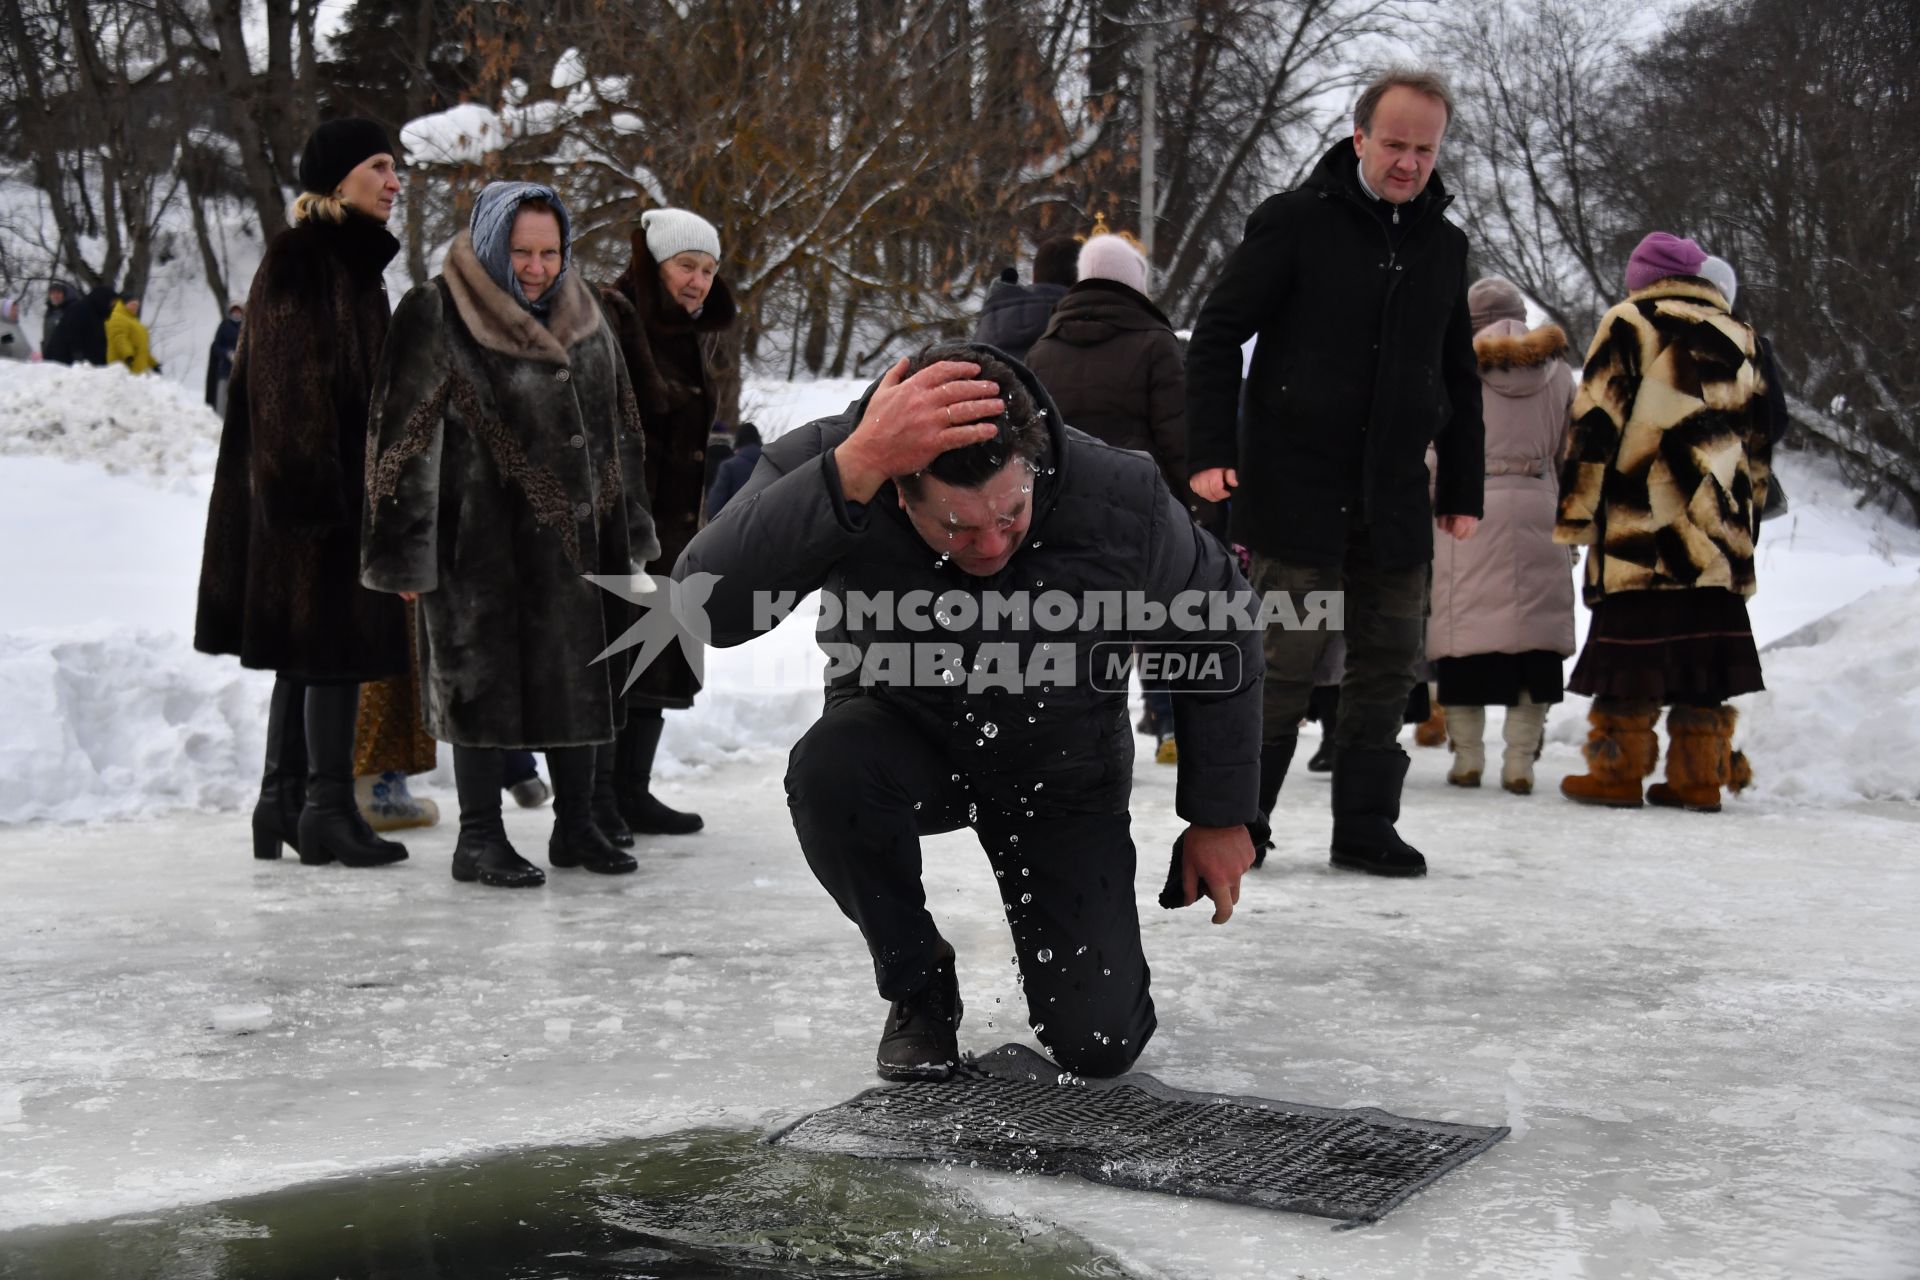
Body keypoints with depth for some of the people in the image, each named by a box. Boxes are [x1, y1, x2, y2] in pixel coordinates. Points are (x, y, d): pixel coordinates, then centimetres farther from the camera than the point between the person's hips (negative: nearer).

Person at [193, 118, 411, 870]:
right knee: (334, 640, -7)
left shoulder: (355, 260, 18)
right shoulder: (299, 262, -11)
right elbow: (292, 384, -18)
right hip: (314, 483, -10)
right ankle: (326, 808, -2)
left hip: (342, 482, 10)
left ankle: (284, 805, 18)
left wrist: (376, 482, 23)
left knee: (309, 644, 12)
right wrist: (317, 483, -23)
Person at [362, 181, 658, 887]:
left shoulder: (581, 316, 9)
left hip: (571, 537, 6)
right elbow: (406, 438, -12)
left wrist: (625, 532, 15)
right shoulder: (437, 317, -10)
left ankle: (575, 825, 24)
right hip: (480, 538, -6)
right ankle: (479, 838, 12)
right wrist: (407, 555, -15)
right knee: (484, 679, 0)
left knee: (578, 677, 11)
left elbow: (617, 428, 16)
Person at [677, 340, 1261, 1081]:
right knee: (830, 766, -36)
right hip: (903, 738, 0)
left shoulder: (1124, 504, -29)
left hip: (1061, 770, 0)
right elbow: (707, 609, -47)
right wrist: (852, 469, -56)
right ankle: (919, 986, -6)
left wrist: (1220, 818, -3)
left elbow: (1219, 638, -10)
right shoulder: (824, 465, -30)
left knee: (1099, 1044, -8)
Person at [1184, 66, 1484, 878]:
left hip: (1395, 501, 5)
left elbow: (1459, 378, 21)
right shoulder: (1295, 222, -4)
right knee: (1285, 663, -4)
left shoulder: (1443, 246, 13)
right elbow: (1217, 334, -4)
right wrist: (1209, 452, -13)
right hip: (1297, 489, -5)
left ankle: (1365, 827, 18)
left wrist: (1462, 489, 17)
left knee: (1387, 665, 8)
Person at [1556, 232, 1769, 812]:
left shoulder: (1629, 324, 1)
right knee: (1703, 641, 7)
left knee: (1631, 643, -2)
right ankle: (1699, 776, 8)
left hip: (1640, 521, -5)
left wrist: (1575, 513, -3)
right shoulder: (1740, 338, 17)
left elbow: (1596, 422, -5)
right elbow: (1758, 442, 19)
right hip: (1717, 525, 5)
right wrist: (1744, 515, 25)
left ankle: (1617, 769, -1)